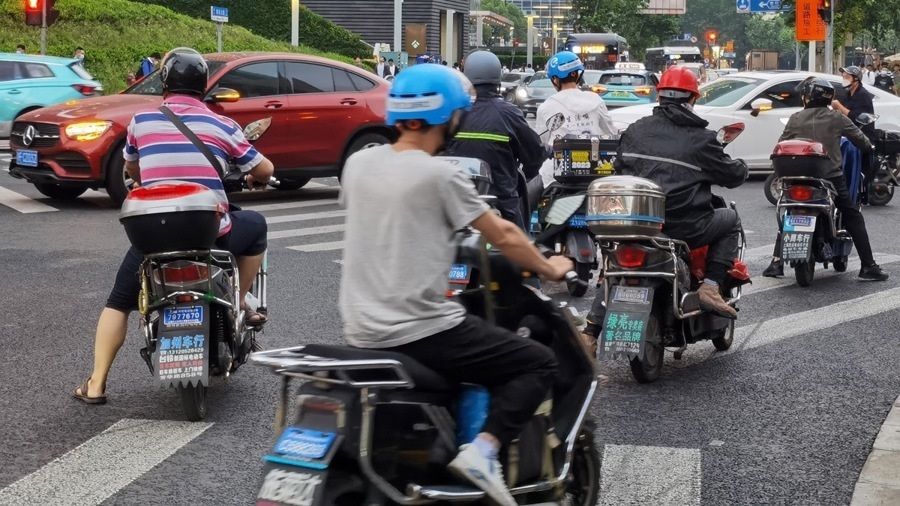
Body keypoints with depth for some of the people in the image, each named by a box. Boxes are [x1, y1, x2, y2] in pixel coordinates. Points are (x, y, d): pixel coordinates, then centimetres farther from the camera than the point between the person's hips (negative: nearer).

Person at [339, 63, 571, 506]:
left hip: (363, 334, 8)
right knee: (540, 364, 2)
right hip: (420, 333, -7)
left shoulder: (357, 162, 6)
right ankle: (483, 450, -14)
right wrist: (549, 268, 13)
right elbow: (505, 238, -4)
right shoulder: (439, 175, -12)